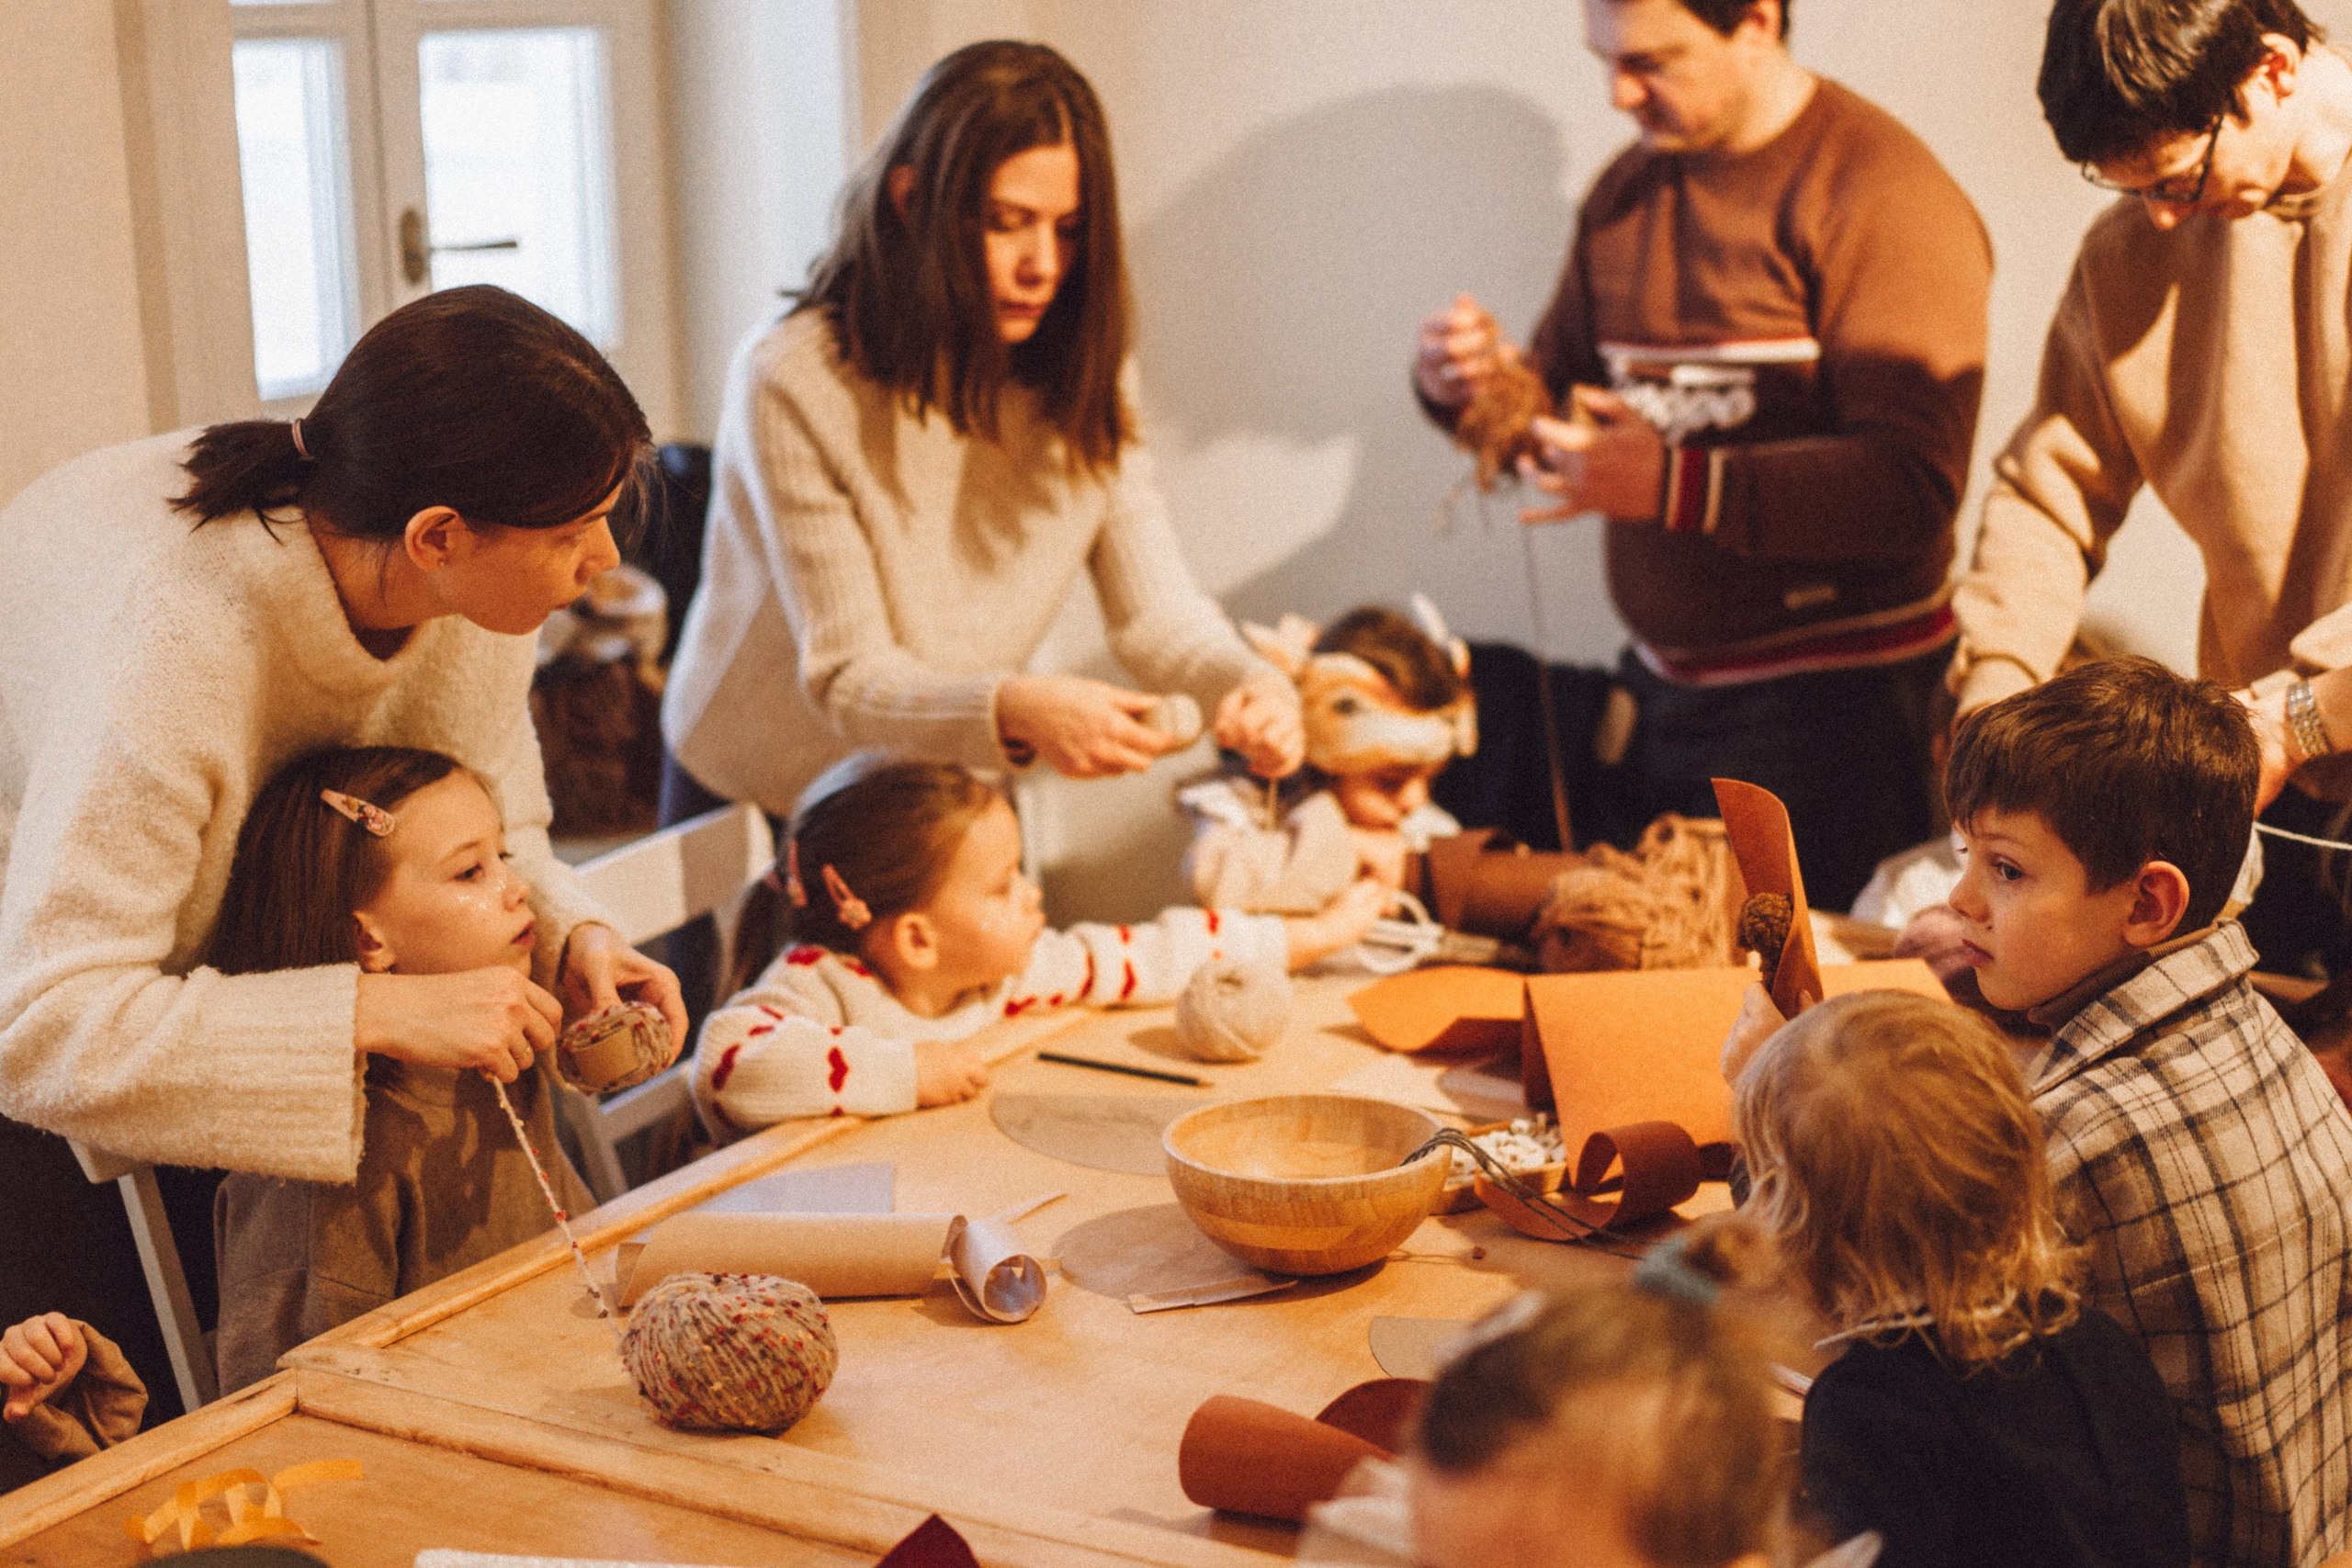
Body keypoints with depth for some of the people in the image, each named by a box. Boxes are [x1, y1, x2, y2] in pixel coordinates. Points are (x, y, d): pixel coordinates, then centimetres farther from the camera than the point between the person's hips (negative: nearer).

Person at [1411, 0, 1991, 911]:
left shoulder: (1883, 194, -14)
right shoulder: (1628, 191, 11)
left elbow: (1913, 485, -22)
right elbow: (1563, 388, 20)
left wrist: (1676, 486, -28)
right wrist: (1474, 384, -3)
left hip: (1829, 706, -7)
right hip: (1668, 690, 7)